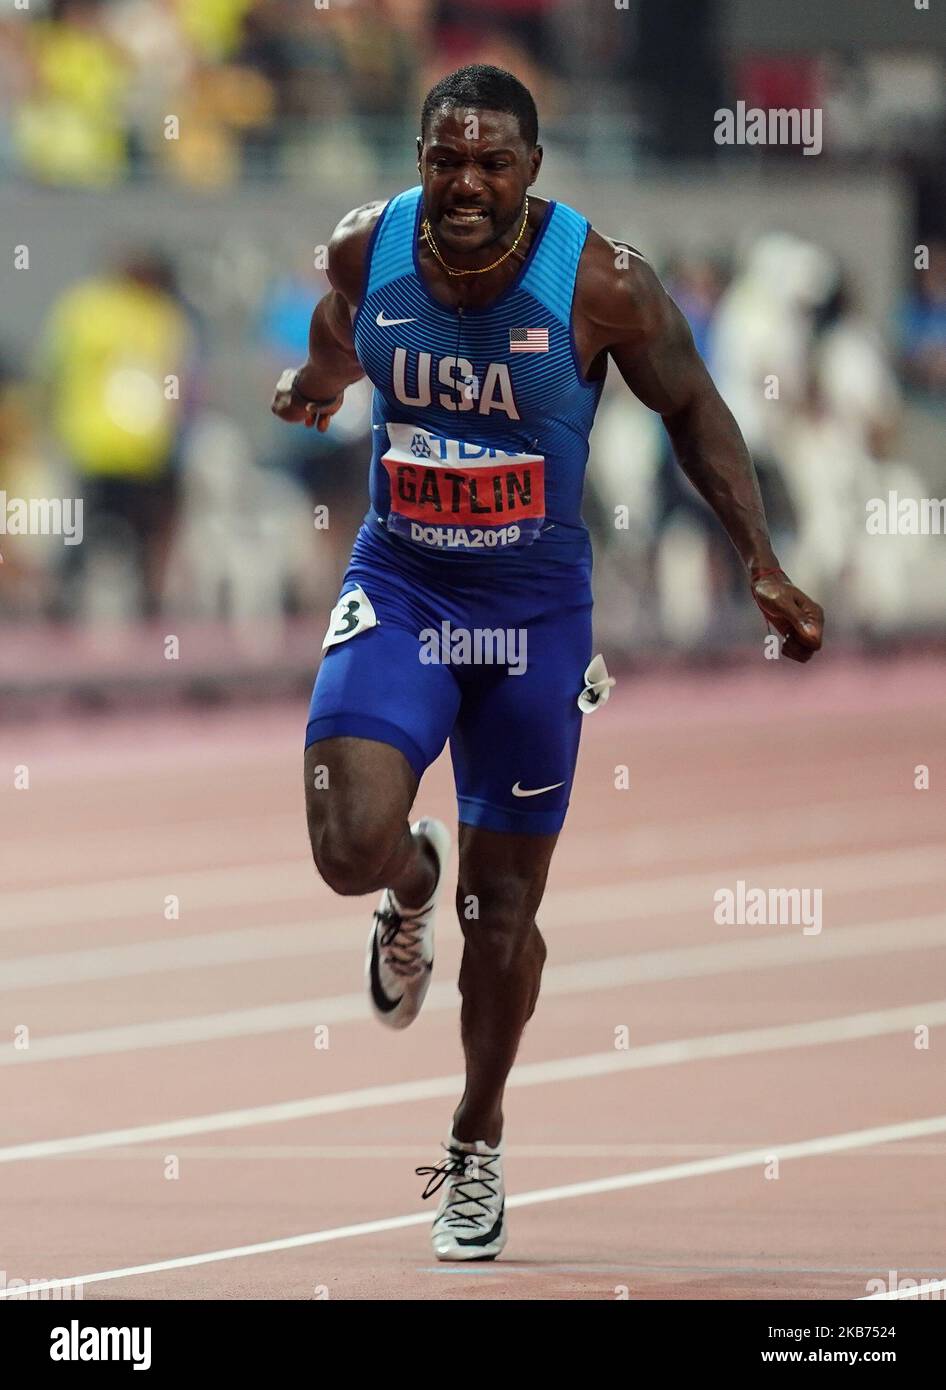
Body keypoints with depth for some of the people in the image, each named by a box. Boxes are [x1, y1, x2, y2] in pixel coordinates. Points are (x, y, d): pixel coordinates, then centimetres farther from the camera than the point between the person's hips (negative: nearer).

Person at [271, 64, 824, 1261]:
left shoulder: (599, 283, -18)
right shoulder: (367, 250, -10)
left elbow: (693, 410, -4)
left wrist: (762, 565, -10)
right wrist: (316, 379, -5)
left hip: (534, 609, -1)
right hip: (399, 589, 1)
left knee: (506, 901, 8)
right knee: (352, 848, -20)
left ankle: (477, 1146, 30)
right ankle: (412, 887, 20)